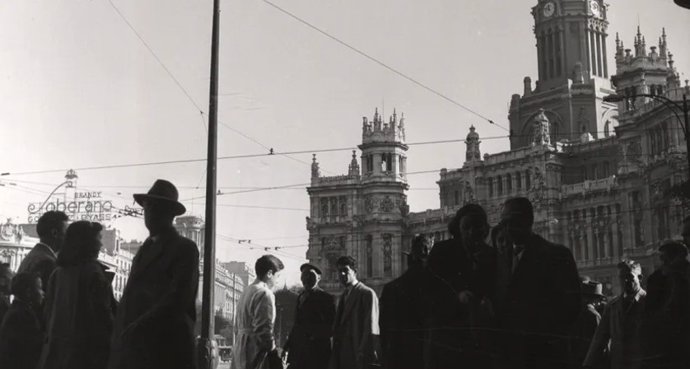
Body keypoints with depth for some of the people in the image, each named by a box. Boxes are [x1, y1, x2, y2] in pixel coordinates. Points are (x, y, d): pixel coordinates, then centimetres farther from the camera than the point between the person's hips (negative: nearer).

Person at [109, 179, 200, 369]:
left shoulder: (185, 248, -2)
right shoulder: (145, 248, 22)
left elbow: (178, 298, -13)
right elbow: (132, 295, 20)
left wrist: (139, 327, -18)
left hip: (165, 350, -7)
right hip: (132, 347, 7)